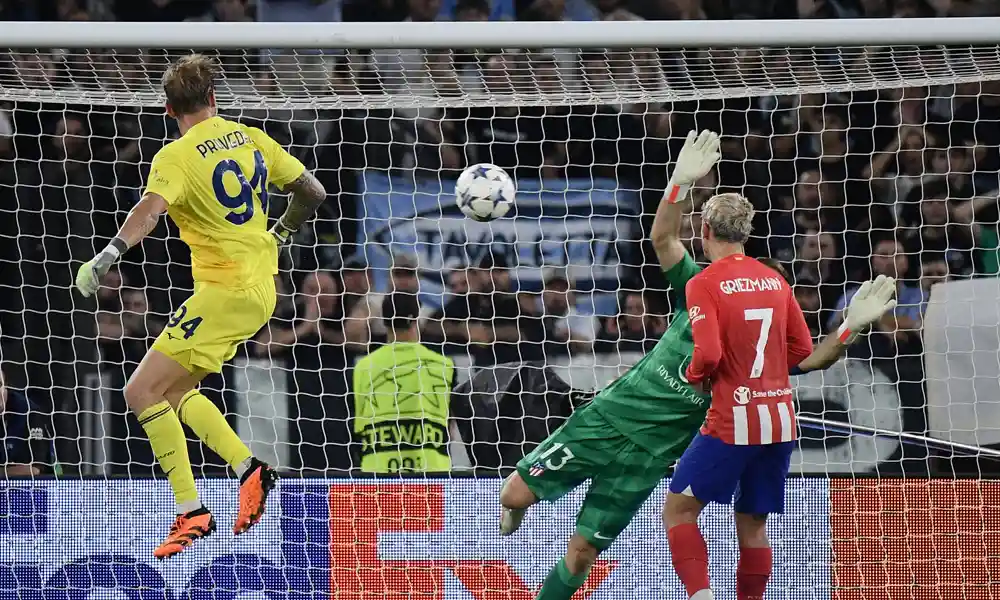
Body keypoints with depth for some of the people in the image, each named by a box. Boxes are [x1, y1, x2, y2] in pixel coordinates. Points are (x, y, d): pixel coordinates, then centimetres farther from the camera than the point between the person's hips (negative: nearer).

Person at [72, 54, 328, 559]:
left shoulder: (176, 157, -11)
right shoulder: (251, 138, 9)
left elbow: (150, 209, -29)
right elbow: (312, 192, 14)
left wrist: (109, 253, -40)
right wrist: (280, 233, 31)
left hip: (225, 290, -8)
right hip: (261, 286, 8)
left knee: (142, 392, -8)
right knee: (173, 391, 20)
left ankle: (191, 513, -14)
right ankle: (249, 469, 10)